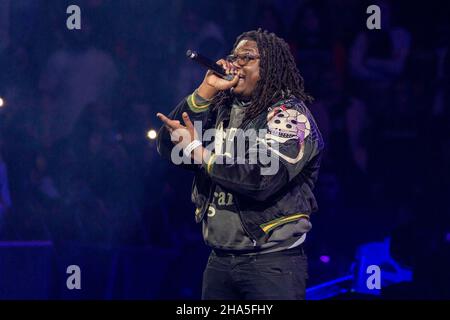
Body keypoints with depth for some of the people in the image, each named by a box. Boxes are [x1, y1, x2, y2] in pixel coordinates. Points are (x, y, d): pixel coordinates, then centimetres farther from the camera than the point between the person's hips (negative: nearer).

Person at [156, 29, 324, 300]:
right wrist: (206, 90, -2)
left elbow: (263, 178, -21)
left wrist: (198, 151, -15)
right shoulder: (222, 111, 12)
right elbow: (168, 147, 4)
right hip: (220, 259, 6)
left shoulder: (289, 114, -7)